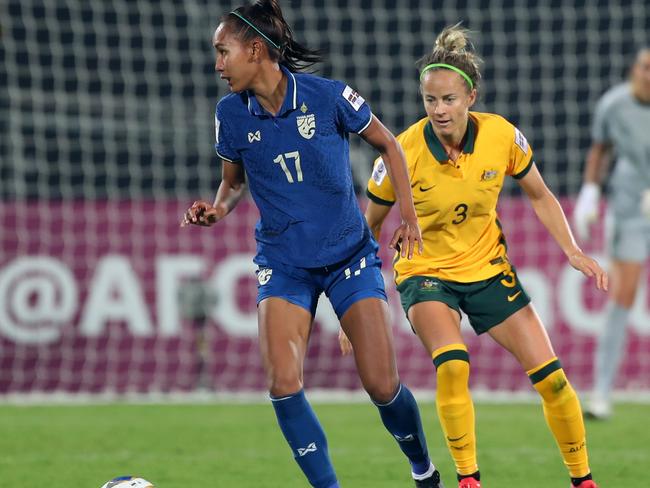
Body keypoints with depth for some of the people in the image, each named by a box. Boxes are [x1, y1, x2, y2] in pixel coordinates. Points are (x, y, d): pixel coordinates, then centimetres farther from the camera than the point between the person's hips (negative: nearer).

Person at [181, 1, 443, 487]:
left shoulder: (329, 97, -14)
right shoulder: (232, 113, -6)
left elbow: (387, 145, 2)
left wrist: (409, 217, -1)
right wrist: (217, 209, -11)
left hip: (349, 255, -2)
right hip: (283, 262, 2)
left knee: (382, 385, -5)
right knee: (283, 384, -18)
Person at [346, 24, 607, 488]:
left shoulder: (502, 135, -14)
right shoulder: (404, 153, -21)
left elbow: (540, 196, 4)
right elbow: (369, 228, -7)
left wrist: (573, 251, -8)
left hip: (488, 267, 3)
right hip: (425, 271, -3)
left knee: (551, 377, -2)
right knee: (452, 364, -31)